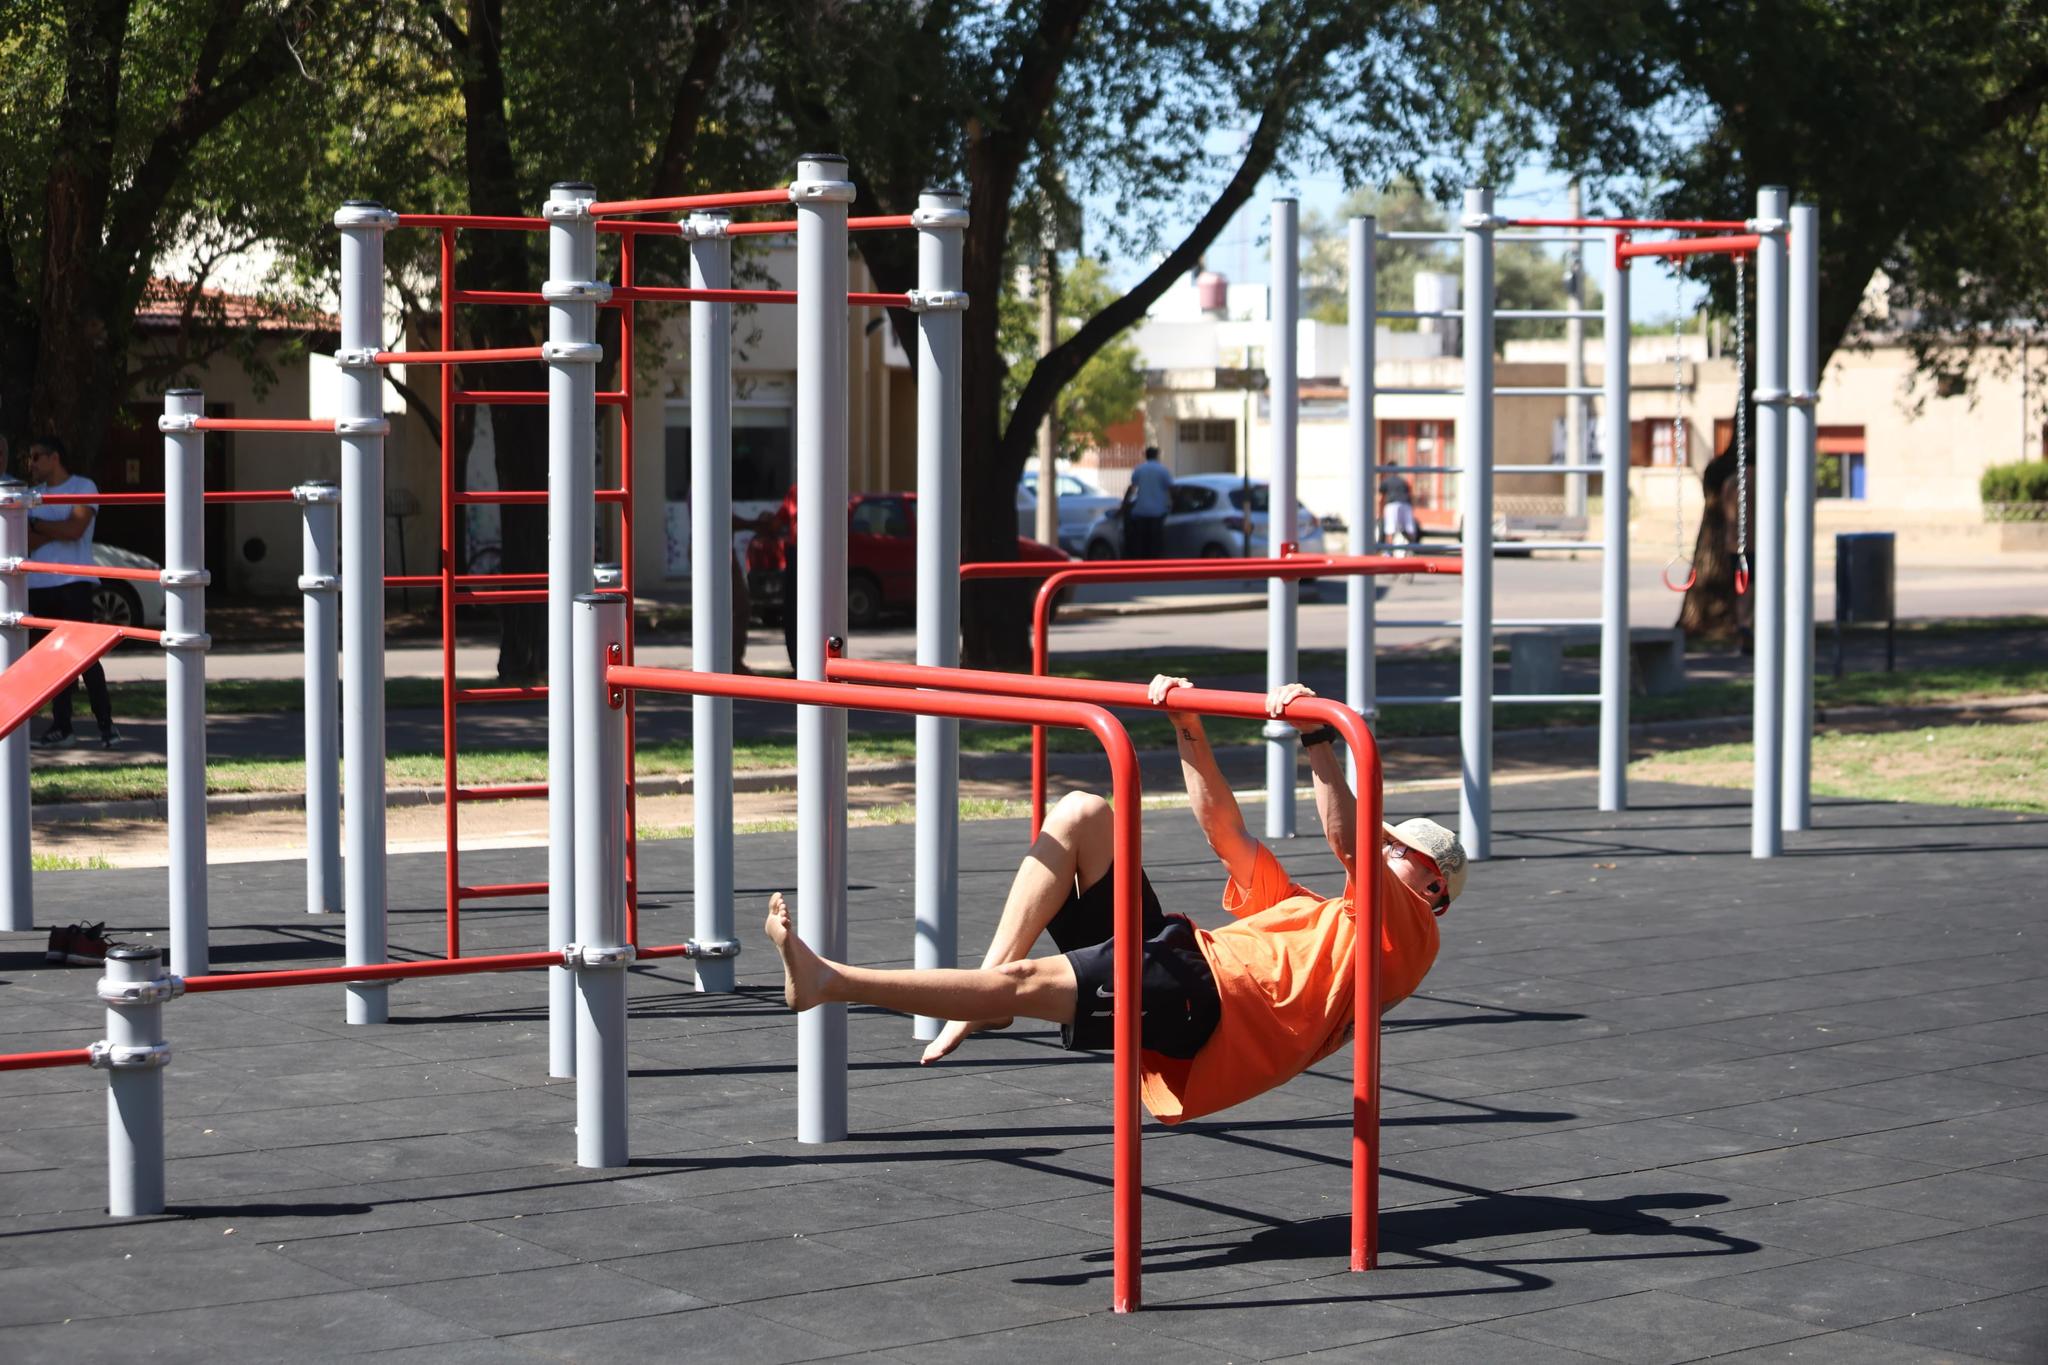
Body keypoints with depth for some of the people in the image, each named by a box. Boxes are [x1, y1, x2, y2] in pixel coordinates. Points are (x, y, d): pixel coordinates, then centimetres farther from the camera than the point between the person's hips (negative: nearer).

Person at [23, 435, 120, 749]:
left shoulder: (83, 487, 0)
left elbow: (75, 529, -14)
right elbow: (27, 544, 3)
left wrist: (37, 525, -3)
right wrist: (57, 530, -11)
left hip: (73, 582, -5)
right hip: (39, 585, 5)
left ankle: (106, 724, -6)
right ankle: (61, 727, 7)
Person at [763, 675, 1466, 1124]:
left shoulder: (1409, 930, 11)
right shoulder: (1305, 911, 37)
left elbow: (1348, 840, -10)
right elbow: (1226, 831, 32)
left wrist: (1318, 739, -21)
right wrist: (1190, 733, 20)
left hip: (1214, 1002, -9)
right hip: (1177, 959, 9)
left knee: (1026, 982, -25)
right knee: (1081, 812, -1)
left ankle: (826, 980, -30)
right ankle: (990, 984, -14)